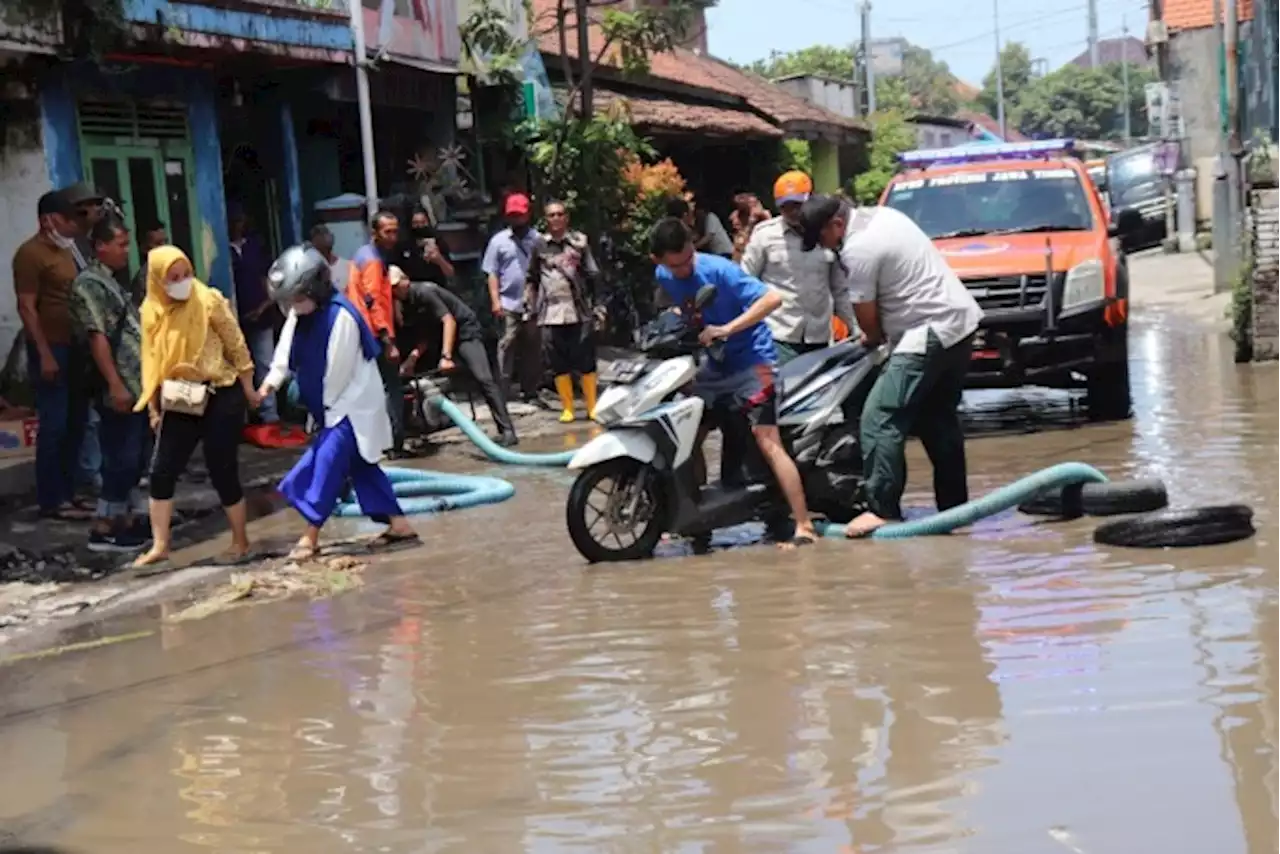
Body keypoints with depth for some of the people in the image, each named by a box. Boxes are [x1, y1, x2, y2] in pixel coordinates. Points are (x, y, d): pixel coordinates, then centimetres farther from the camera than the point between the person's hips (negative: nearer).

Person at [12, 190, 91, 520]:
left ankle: (67, 492, 19)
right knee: (54, 424, -6)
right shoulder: (31, 253, -10)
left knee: (75, 422, 11)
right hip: (50, 347, -9)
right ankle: (51, 500, 0)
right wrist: (44, 354, -20)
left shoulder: (64, 250, 15)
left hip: (73, 345, 9)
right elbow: (26, 308, -15)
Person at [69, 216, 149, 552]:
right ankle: (103, 529, -2)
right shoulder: (89, 284, -11)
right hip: (120, 391, -10)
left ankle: (123, 520, 18)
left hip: (138, 387, 10)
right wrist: (115, 385, -23)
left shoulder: (111, 282, 19)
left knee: (134, 459, 12)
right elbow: (97, 337, -18)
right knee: (122, 459, -7)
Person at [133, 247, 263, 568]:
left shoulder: (208, 301, -11)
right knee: (161, 471, 0)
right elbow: (152, 361, 10)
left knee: (222, 471, 0)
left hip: (221, 395, -4)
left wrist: (248, 390, -1)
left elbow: (236, 346, -5)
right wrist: (153, 407, 10)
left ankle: (240, 542, 15)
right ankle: (159, 546, 9)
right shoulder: (151, 311, 1)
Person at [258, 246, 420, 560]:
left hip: (352, 403, -9)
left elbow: (338, 370, -20)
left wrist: (326, 409, -11)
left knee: (327, 462, -13)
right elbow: (287, 352, 1)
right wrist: (272, 381, -16)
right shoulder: (299, 315, 3)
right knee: (360, 466, 11)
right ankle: (398, 523, 17)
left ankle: (311, 535, -7)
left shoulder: (341, 316, -24)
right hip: (332, 405, 9)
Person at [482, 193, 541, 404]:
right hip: (508, 303, -1)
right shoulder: (498, 241, 6)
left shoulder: (537, 239, 5)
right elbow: (492, 273, 5)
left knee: (532, 346, 6)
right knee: (507, 344, -4)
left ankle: (530, 389, 15)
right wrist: (495, 300, -4)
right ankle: (503, 389, -2)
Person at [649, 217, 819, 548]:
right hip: (713, 365, 8)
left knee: (768, 443, -17)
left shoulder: (718, 270, -20)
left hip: (750, 361, -7)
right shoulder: (663, 277, 0)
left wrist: (727, 329, -33)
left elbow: (773, 298, -27)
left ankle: (804, 526, -18)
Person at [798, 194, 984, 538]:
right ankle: (954, 505, 22)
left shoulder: (857, 249, -15)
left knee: (880, 418, -12)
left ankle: (882, 509, -14)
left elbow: (867, 317, -7)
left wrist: (873, 339, 15)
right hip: (961, 321, 10)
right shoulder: (883, 215, 13)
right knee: (939, 419, 17)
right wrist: (878, 335, 18)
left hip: (930, 334, -10)